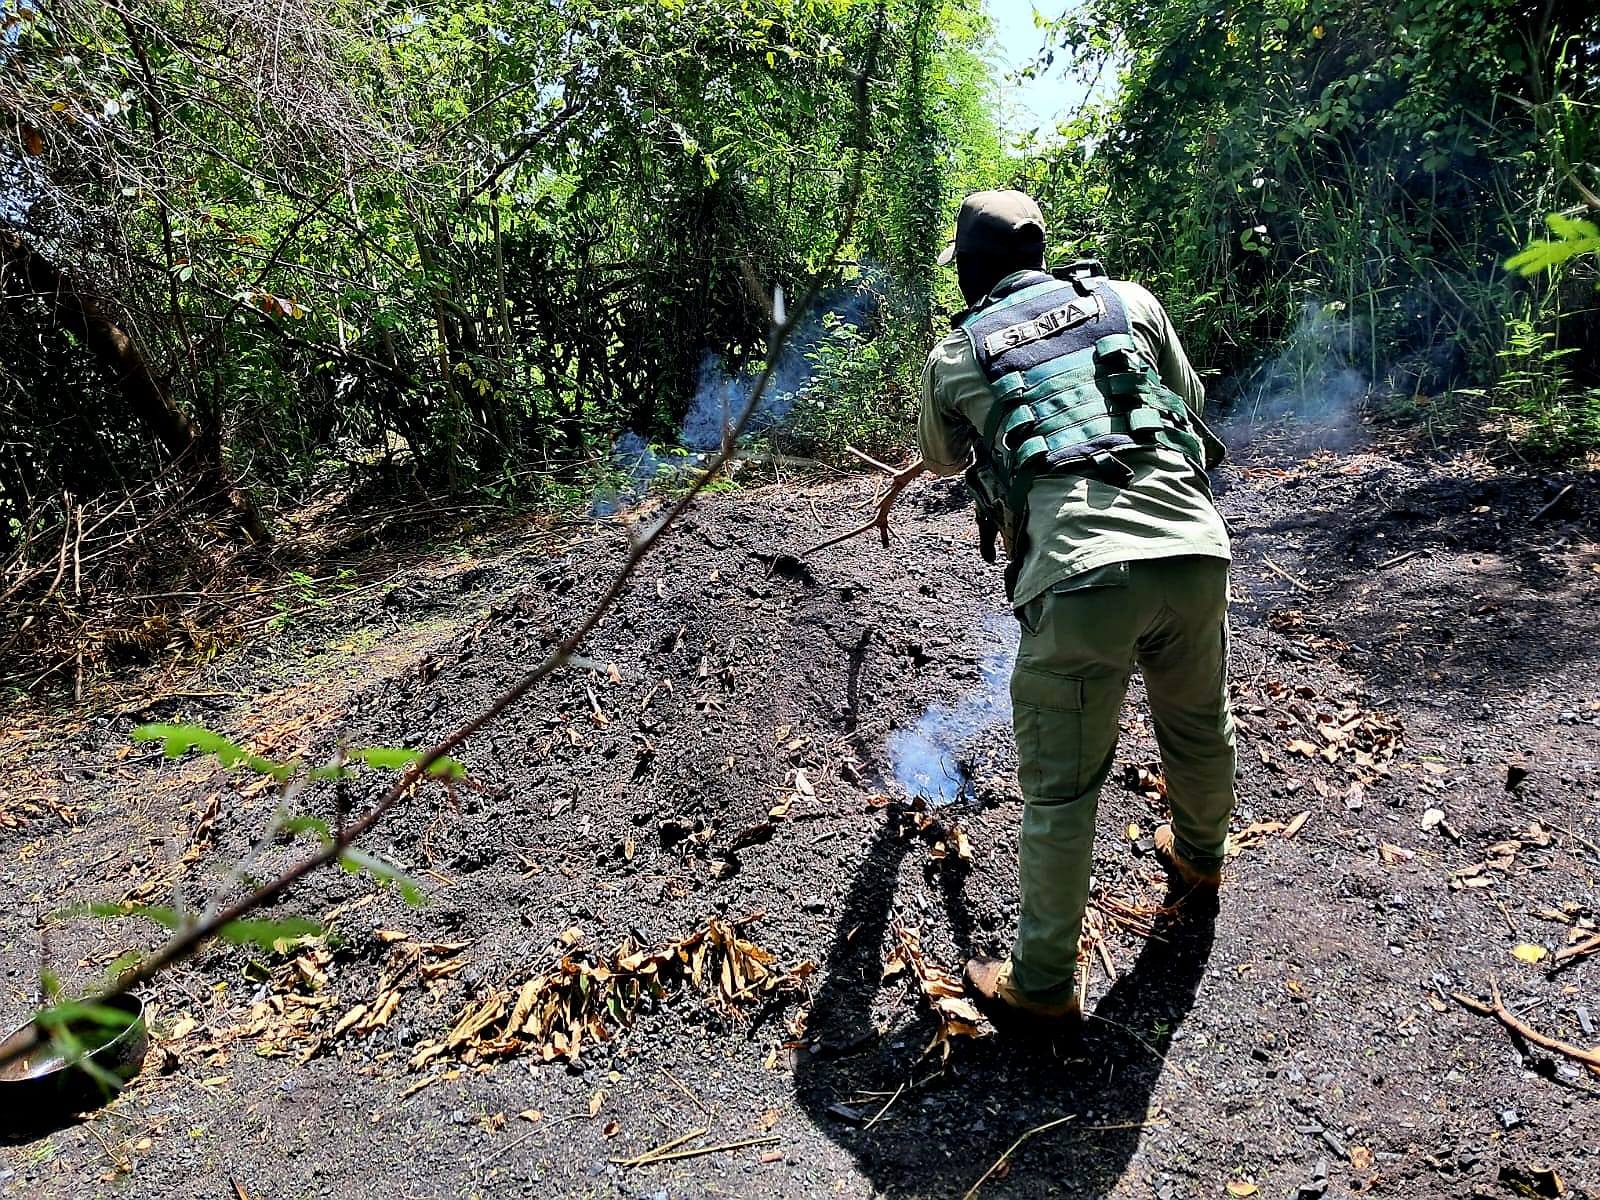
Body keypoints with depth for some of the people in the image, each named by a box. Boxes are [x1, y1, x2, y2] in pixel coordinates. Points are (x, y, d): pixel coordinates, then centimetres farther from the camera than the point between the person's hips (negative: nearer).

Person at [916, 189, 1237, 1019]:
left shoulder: (954, 357, 13)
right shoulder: (1131, 300, 18)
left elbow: (941, 461, 32)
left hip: (1079, 576, -4)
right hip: (1195, 548, 4)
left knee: (1059, 786, 9)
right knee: (1199, 727, 29)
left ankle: (1044, 980, 23)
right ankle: (1200, 853, 56)